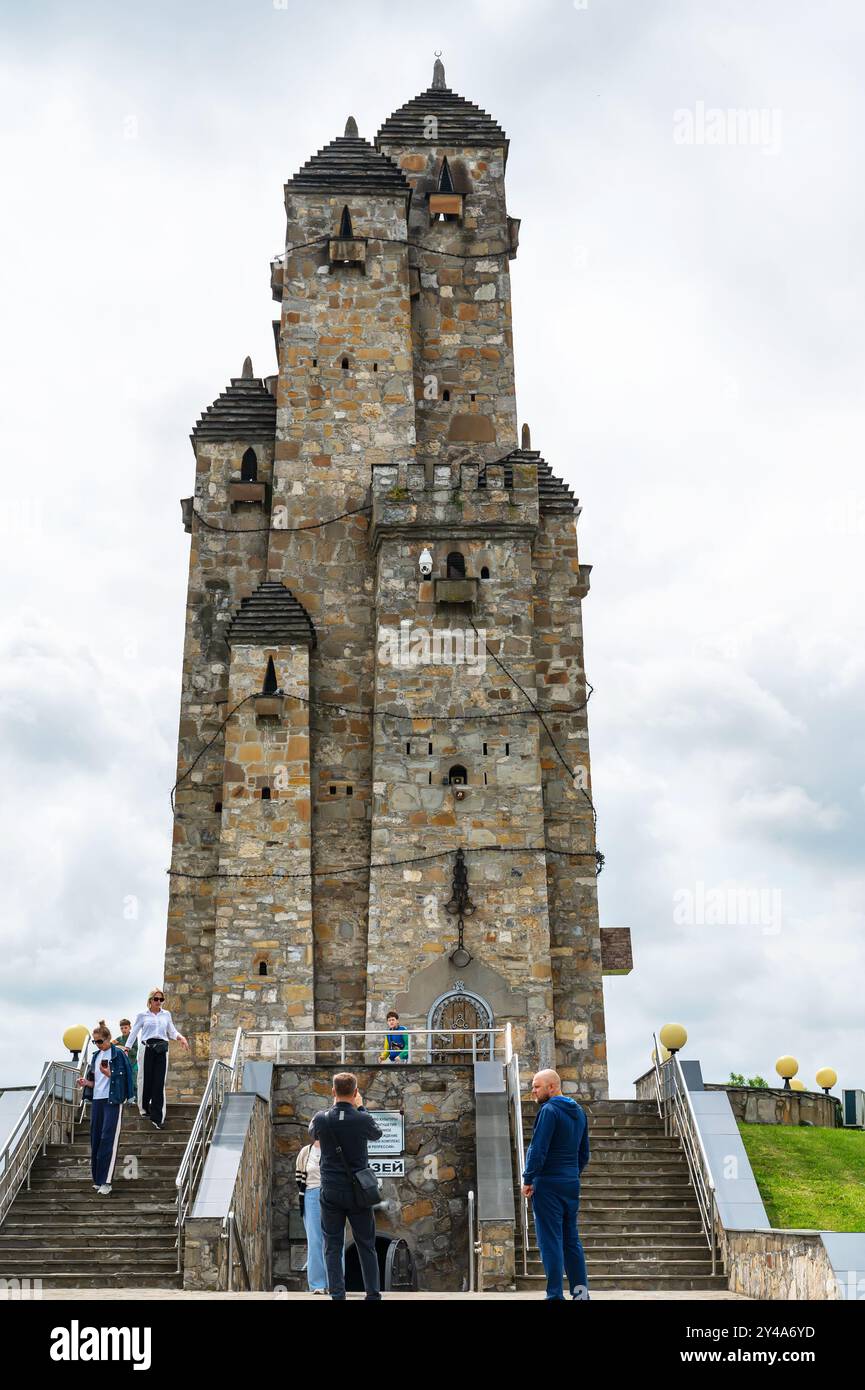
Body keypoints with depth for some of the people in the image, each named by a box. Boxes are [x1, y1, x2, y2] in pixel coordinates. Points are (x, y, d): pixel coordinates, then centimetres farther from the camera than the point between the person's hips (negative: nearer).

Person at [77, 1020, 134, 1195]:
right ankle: (97, 1179, 16)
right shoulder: (96, 1056, 14)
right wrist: (86, 1083, 0)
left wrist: (109, 1073, -22)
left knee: (108, 1140, -11)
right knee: (96, 1139, 7)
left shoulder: (118, 1054, -6)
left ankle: (106, 1181, -13)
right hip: (97, 1100, 7)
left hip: (112, 1100, -7)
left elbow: (122, 1079, -9)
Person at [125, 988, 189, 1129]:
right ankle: (144, 1107, 30)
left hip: (161, 1049, 2)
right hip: (147, 1048, -2)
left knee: (159, 1083, -3)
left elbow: (172, 1031, 16)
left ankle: (157, 1117, -2)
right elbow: (134, 1033, 9)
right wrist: (126, 1049, 3)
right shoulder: (142, 1015, 7)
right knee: (146, 1079, 2)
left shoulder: (166, 1014, 15)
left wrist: (180, 1037, -3)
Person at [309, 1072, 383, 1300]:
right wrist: (360, 1108, 17)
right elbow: (377, 1134, 11)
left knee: (333, 1245, 7)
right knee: (366, 1245, 10)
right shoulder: (362, 1119, -12)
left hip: (331, 1191, 1)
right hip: (358, 1191, 0)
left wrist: (334, 1105, 19)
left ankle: (337, 1295, 3)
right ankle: (373, 1294, 12)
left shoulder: (322, 1118, -8)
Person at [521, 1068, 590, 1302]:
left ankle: (555, 1295, -3)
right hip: (572, 1185, 8)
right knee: (571, 1239, 13)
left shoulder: (549, 1111, -13)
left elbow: (538, 1149, -18)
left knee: (550, 1241, -3)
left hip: (548, 1185, -8)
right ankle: (581, 1291, 11)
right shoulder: (579, 1112, 13)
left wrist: (528, 1179, -12)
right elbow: (584, 1153, 18)